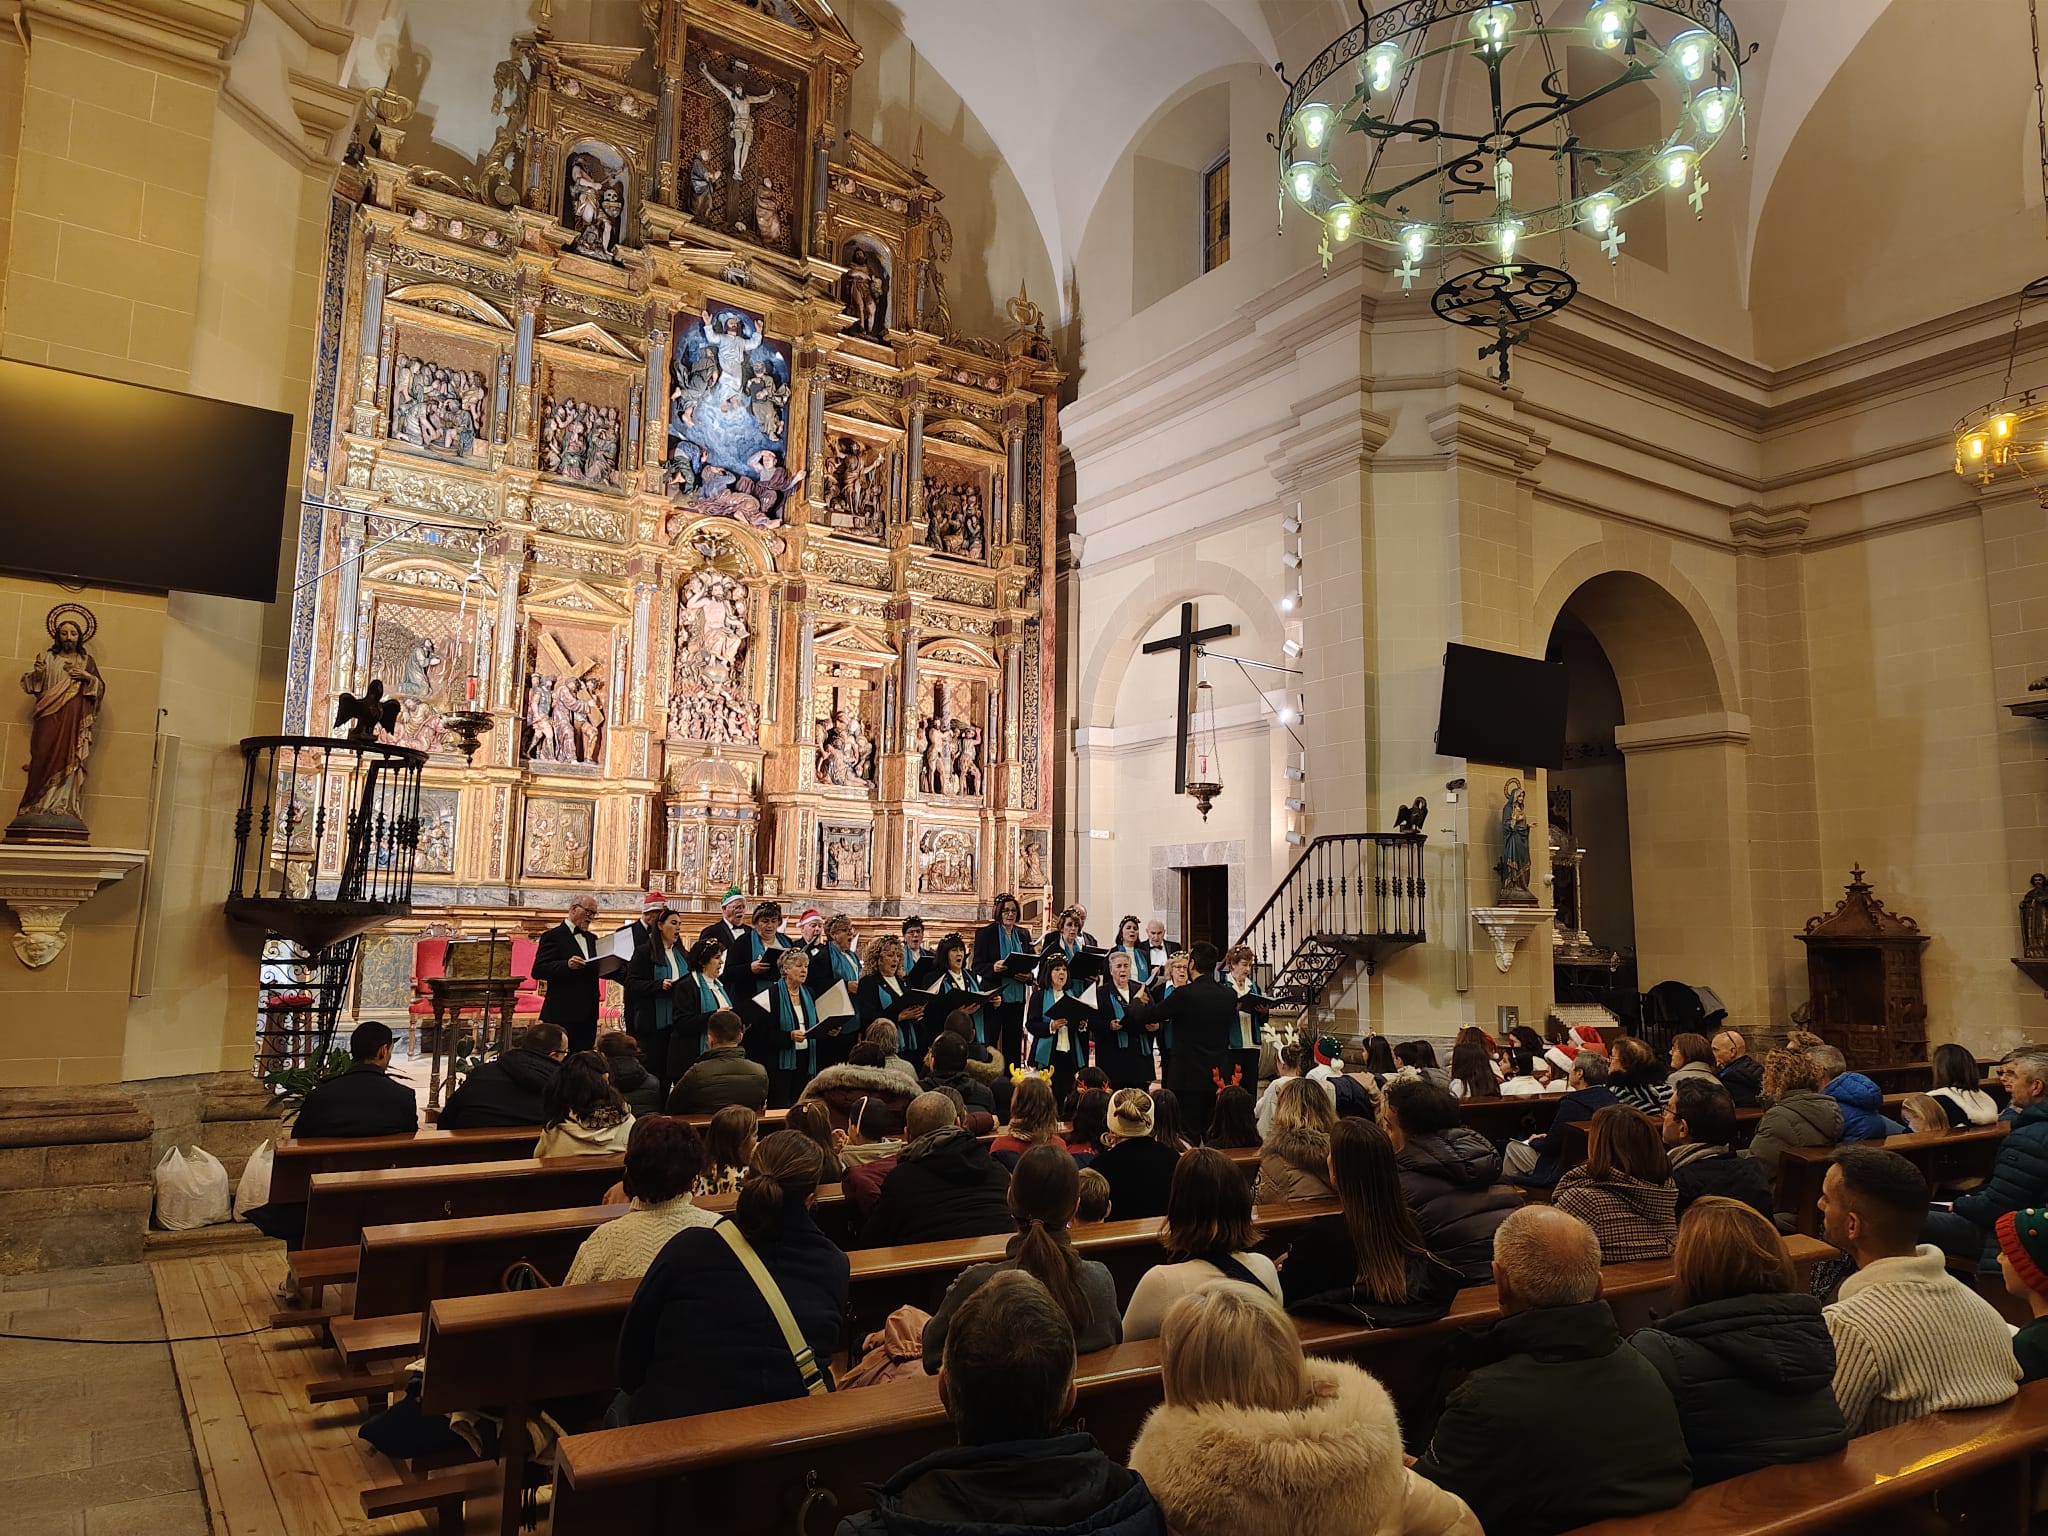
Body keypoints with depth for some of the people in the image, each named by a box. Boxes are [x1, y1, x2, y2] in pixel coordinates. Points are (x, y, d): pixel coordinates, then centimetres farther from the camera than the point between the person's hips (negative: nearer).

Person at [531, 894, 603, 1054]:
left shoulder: (591, 939, 19)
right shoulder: (553, 936, -4)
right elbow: (538, 971, -13)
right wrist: (567, 965, -28)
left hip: (588, 1015, 7)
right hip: (562, 1015, -6)